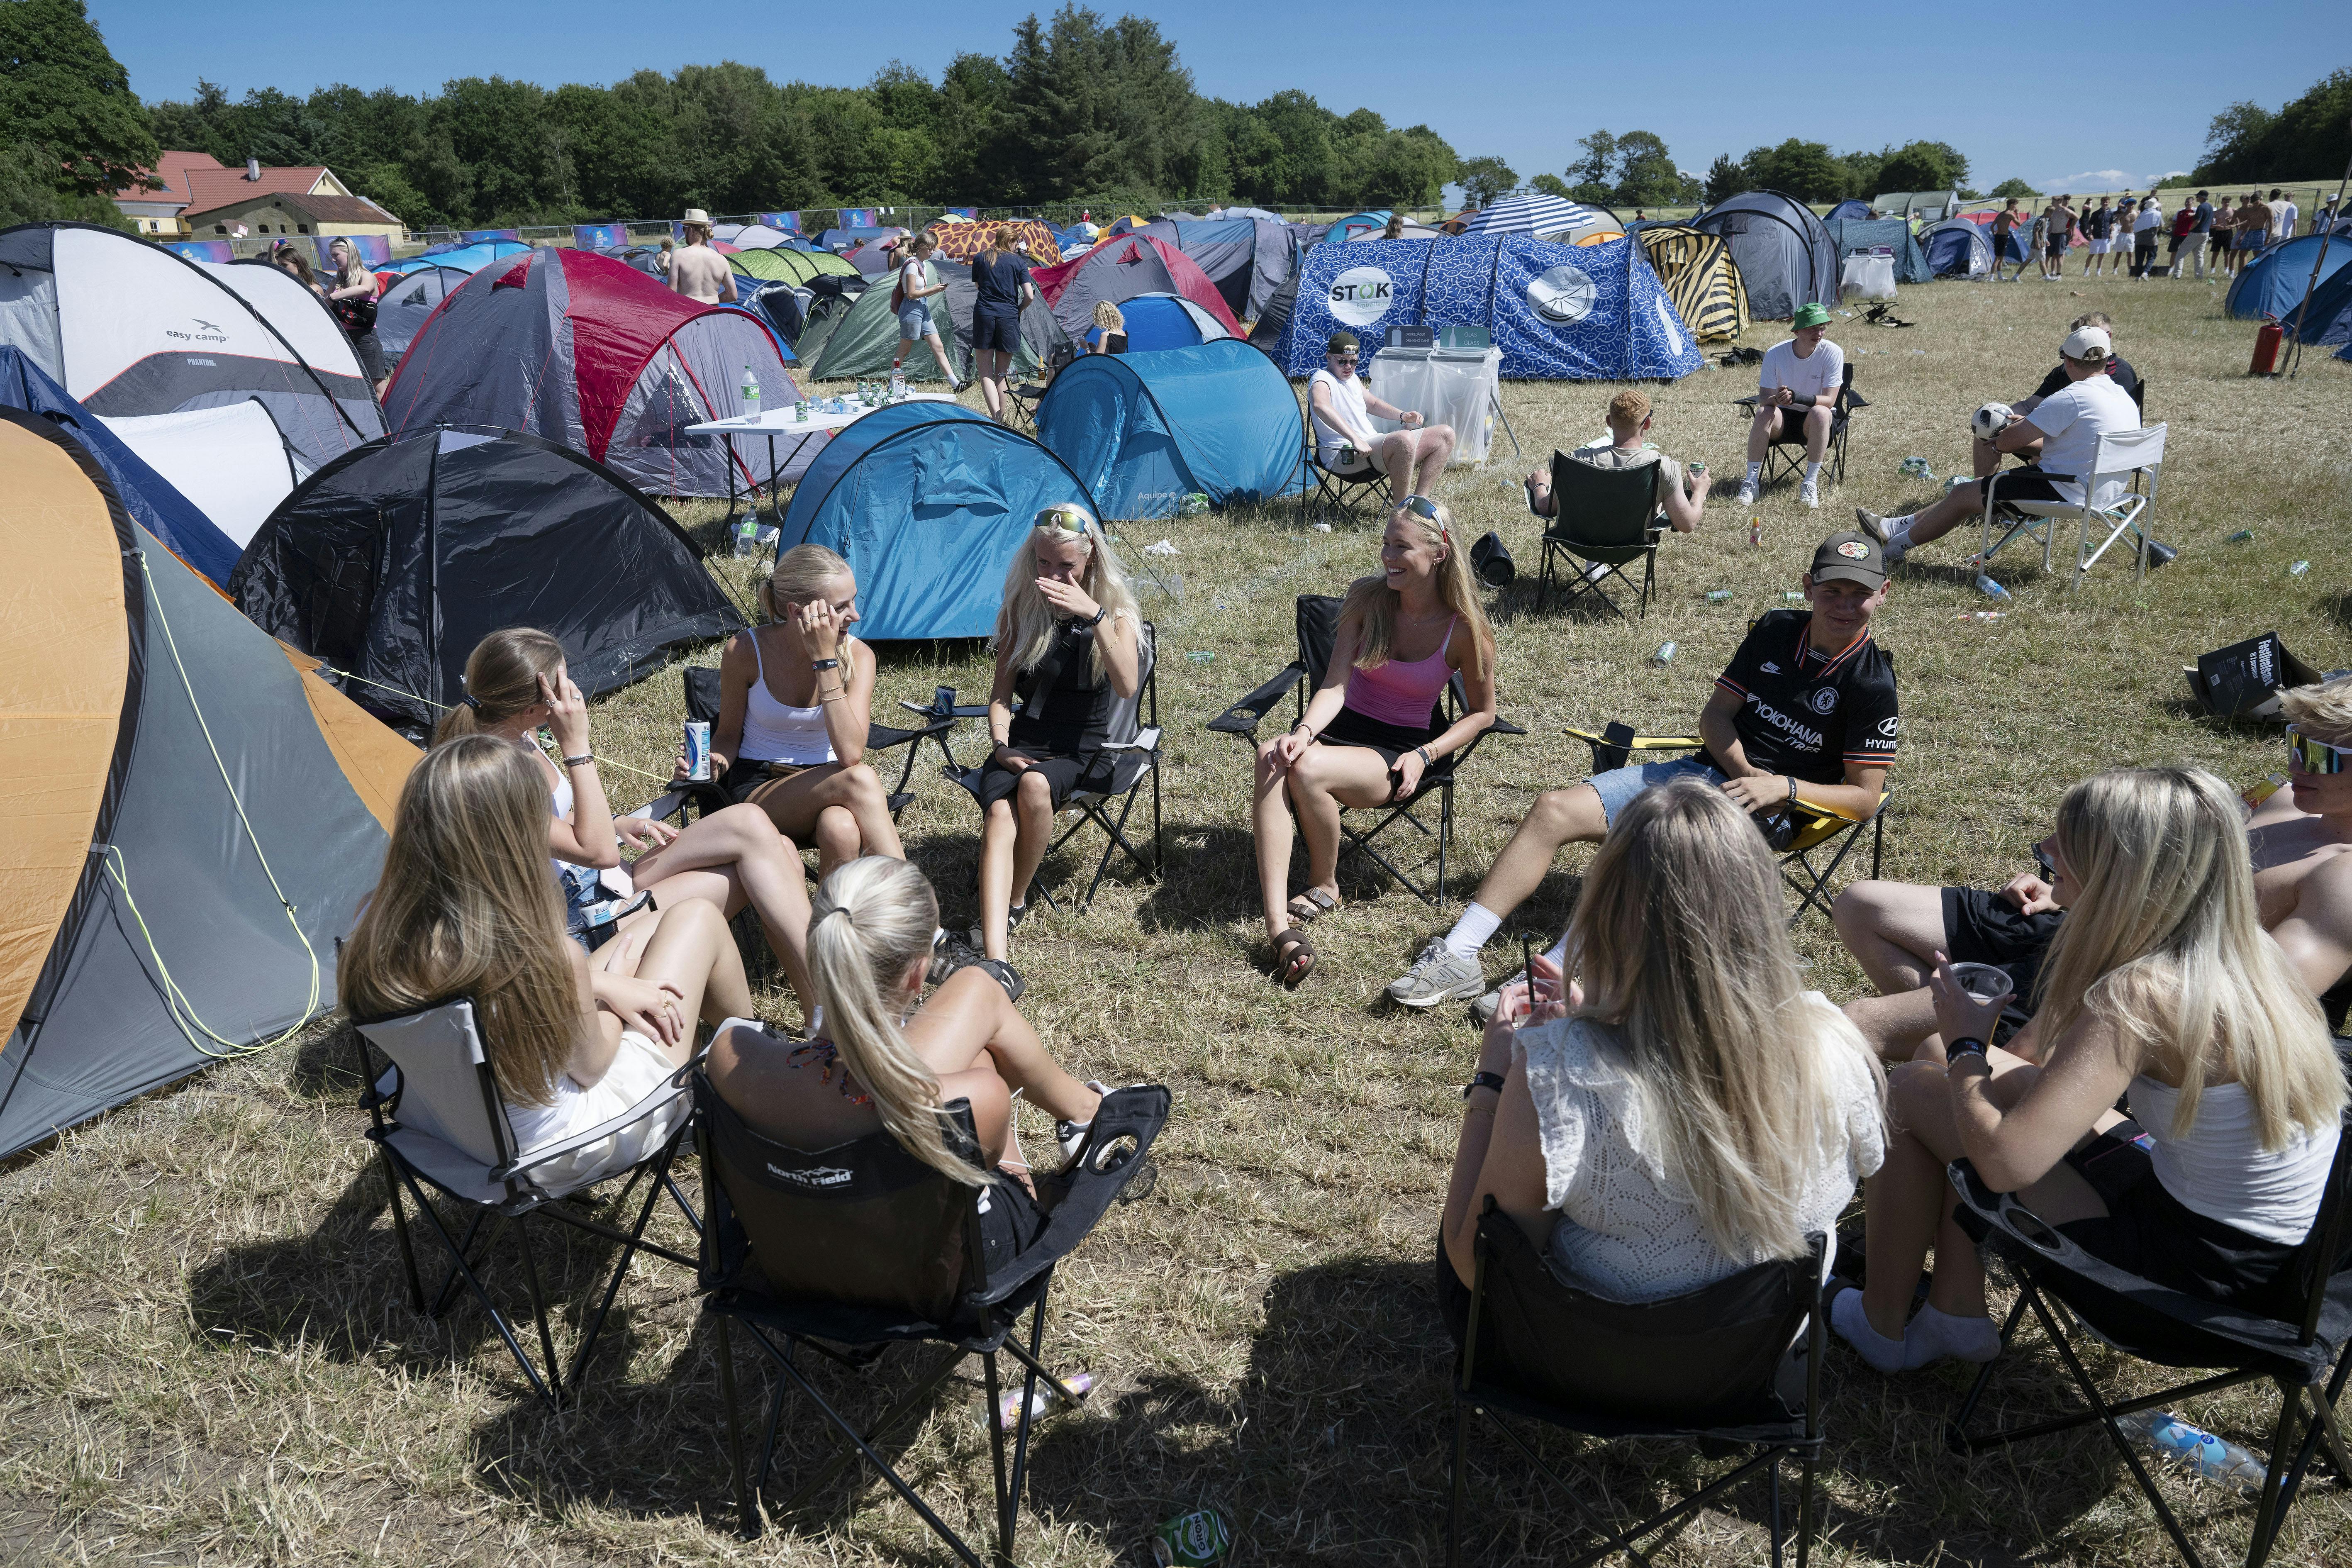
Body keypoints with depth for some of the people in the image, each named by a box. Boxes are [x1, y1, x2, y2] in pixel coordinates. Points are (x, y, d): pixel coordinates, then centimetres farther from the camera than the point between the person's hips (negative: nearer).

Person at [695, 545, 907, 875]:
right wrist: (713, 762, -20)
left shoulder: (858, 656, -10)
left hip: (825, 786, 2)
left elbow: (851, 754, -24)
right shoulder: (746, 652, -11)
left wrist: (826, 661, -26)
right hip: (758, 790, -1)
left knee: (842, 829, -39)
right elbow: (728, 736, 5)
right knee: (861, 779, -34)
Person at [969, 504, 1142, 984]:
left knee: (1035, 785, -36)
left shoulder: (1117, 610, 0)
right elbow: (1002, 691, 11)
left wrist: (1095, 616, -28)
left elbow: (1126, 687, -19)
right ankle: (995, 961, -44)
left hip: (1084, 750, -2)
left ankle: (1014, 902, -10)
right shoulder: (1021, 608, 8)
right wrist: (1000, 746, -7)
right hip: (1024, 742, 2)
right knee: (999, 817, -29)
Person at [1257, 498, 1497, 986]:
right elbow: (1335, 685, -9)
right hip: (1341, 726, 3)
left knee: (1309, 769, -35)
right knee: (1272, 757, -33)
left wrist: (1425, 755, -11)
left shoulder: (1465, 629, -9)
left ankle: (1325, 888, -5)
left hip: (1398, 753, -3)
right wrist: (1304, 731, -28)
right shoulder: (1366, 596, -3)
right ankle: (1279, 925, -42)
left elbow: (1482, 712, 3)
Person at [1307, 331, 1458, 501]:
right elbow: (1320, 405, -35)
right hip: (1345, 455, -10)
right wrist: (1355, 439, -43)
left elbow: (1373, 404, 34)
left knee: (1445, 435, 6)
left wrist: (1403, 416, 15)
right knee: (1405, 439, -38)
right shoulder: (1322, 379, -11)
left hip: (1374, 445, 10)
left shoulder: (1351, 378, 18)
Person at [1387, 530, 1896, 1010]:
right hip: (1699, 769, 6)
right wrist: (1744, 770, -8)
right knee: (1553, 809, -10)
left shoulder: (1872, 686, -7)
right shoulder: (1775, 630, 8)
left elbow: (1865, 798, -7)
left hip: (1756, 811, -6)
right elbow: (1716, 713, 10)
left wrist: (1782, 787, -21)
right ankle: (1458, 955, -14)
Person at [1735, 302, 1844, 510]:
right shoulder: (1775, 353, -11)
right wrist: (1777, 399, -37)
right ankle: (1752, 481, -27)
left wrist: (1795, 396, -35)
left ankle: (1811, 483, -28)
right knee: (1764, 413, -31)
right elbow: (1763, 399, -12)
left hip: (1814, 423, -1)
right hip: (1784, 418, 1)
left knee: (1820, 413, -35)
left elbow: (1829, 400, -18)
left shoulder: (1833, 353, -14)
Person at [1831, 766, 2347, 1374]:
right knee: (1990, 1080, 17)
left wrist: (1965, 1046, -13)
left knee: (1908, 1092, -4)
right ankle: (1955, 1316, 26)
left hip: (2204, 1273, -8)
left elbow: (2005, 1162, -30)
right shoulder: (2248, 947, -2)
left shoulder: (2140, 996, -29)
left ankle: (1881, 1326, 18)